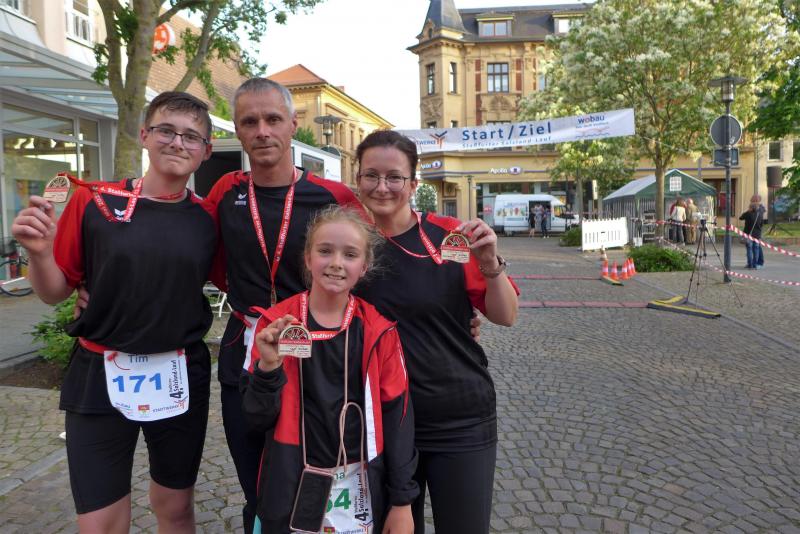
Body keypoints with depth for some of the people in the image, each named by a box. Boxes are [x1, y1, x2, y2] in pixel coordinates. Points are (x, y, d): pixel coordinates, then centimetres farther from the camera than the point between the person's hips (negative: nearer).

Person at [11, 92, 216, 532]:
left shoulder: (206, 219, -1)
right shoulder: (93, 201, -5)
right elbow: (54, 292, 1)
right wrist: (39, 253, -16)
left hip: (179, 378, 2)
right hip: (100, 377, -1)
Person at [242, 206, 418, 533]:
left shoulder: (379, 331, -6)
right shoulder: (275, 324, -7)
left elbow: (397, 415, -2)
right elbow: (258, 419, -5)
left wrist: (402, 501, 0)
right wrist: (269, 366, -23)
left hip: (360, 489, 1)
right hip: (292, 489, 0)